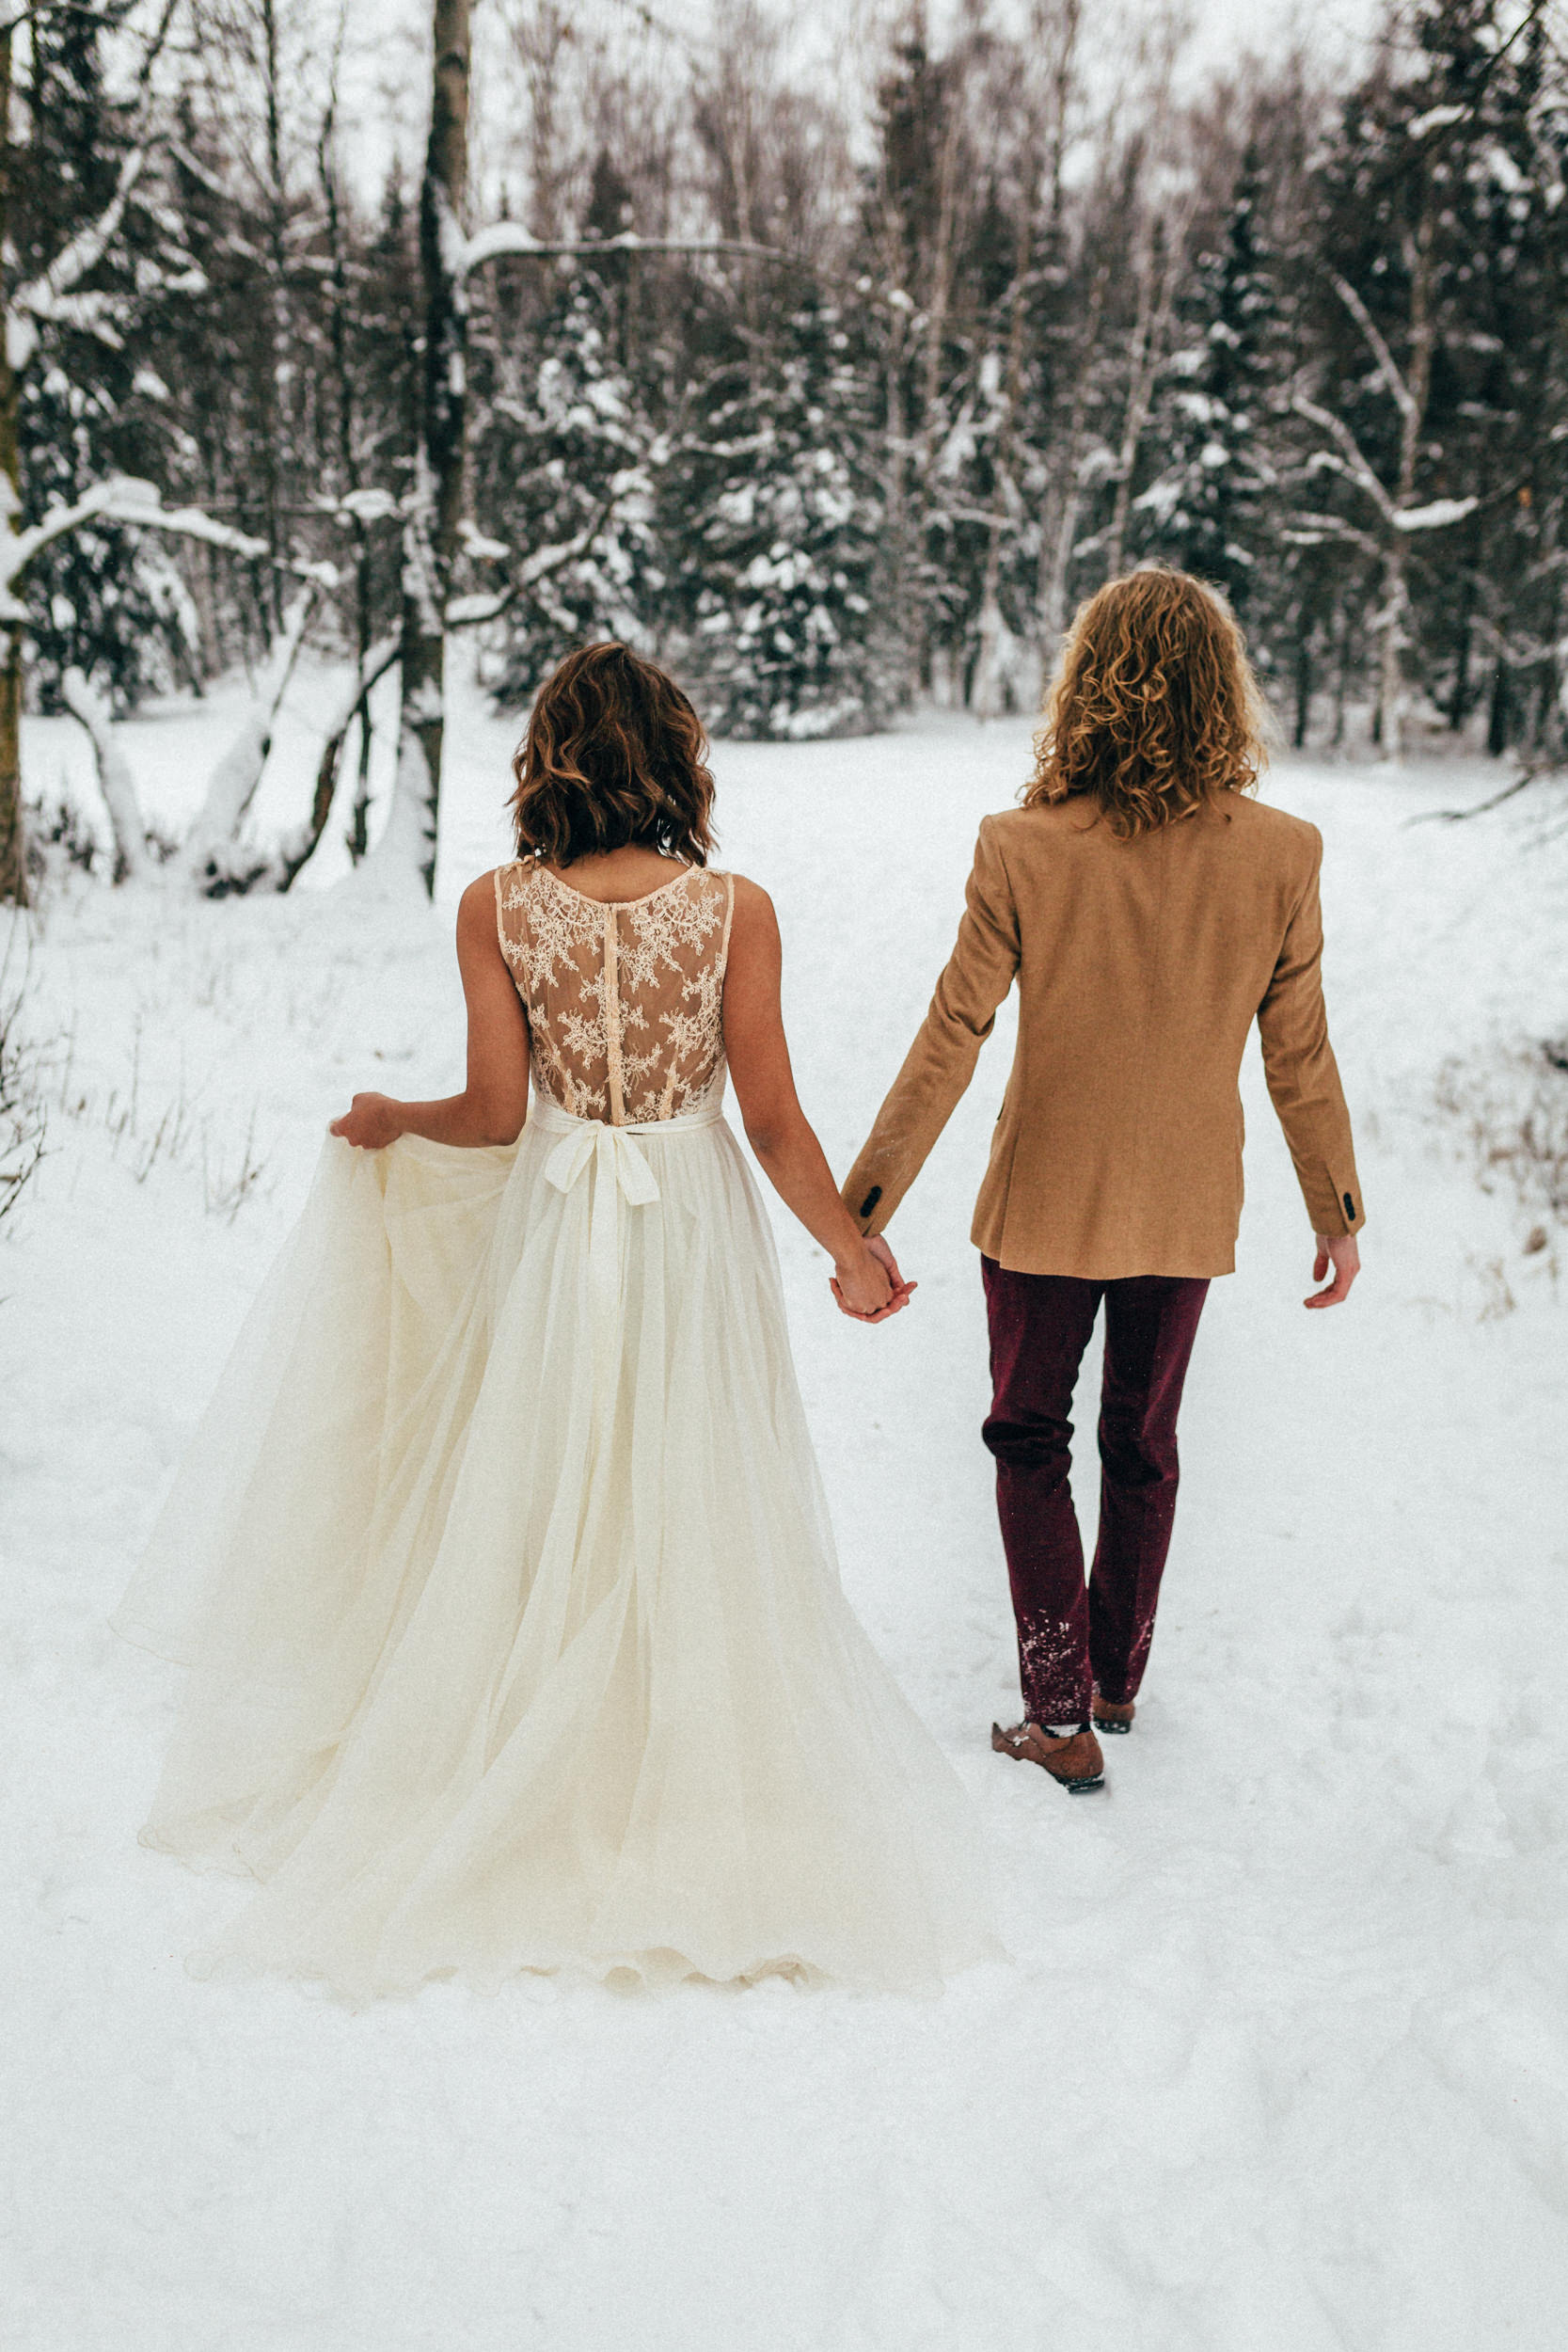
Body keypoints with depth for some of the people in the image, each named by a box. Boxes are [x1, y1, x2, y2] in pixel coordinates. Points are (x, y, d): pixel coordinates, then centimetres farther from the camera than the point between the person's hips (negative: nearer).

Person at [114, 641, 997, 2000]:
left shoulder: (497, 910, -9)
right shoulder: (735, 910, -12)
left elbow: (497, 1114, -6)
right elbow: (775, 1122, -10)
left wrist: (385, 1123, 13)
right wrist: (852, 1249, 3)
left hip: (553, 1238, 1)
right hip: (697, 1239, -1)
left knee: (543, 1517, 18)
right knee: (696, 1519, 14)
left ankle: (524, 1789, 33)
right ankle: (703, 1776, 27)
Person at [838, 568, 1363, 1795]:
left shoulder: (1022, 848, -17)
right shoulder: (1280, 853, -12)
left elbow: (950, 1040, -14)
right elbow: (1301, 1057, -5)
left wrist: (866, 1200, -5)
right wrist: (1338, 1208, 9)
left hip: (1045, 1202, -2)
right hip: (1187, 1211, 2)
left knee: (1029, 1443, 17)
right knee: (1144, 1443, 21)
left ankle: (1061, 1717, 17)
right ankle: (1118, 1680, 39)